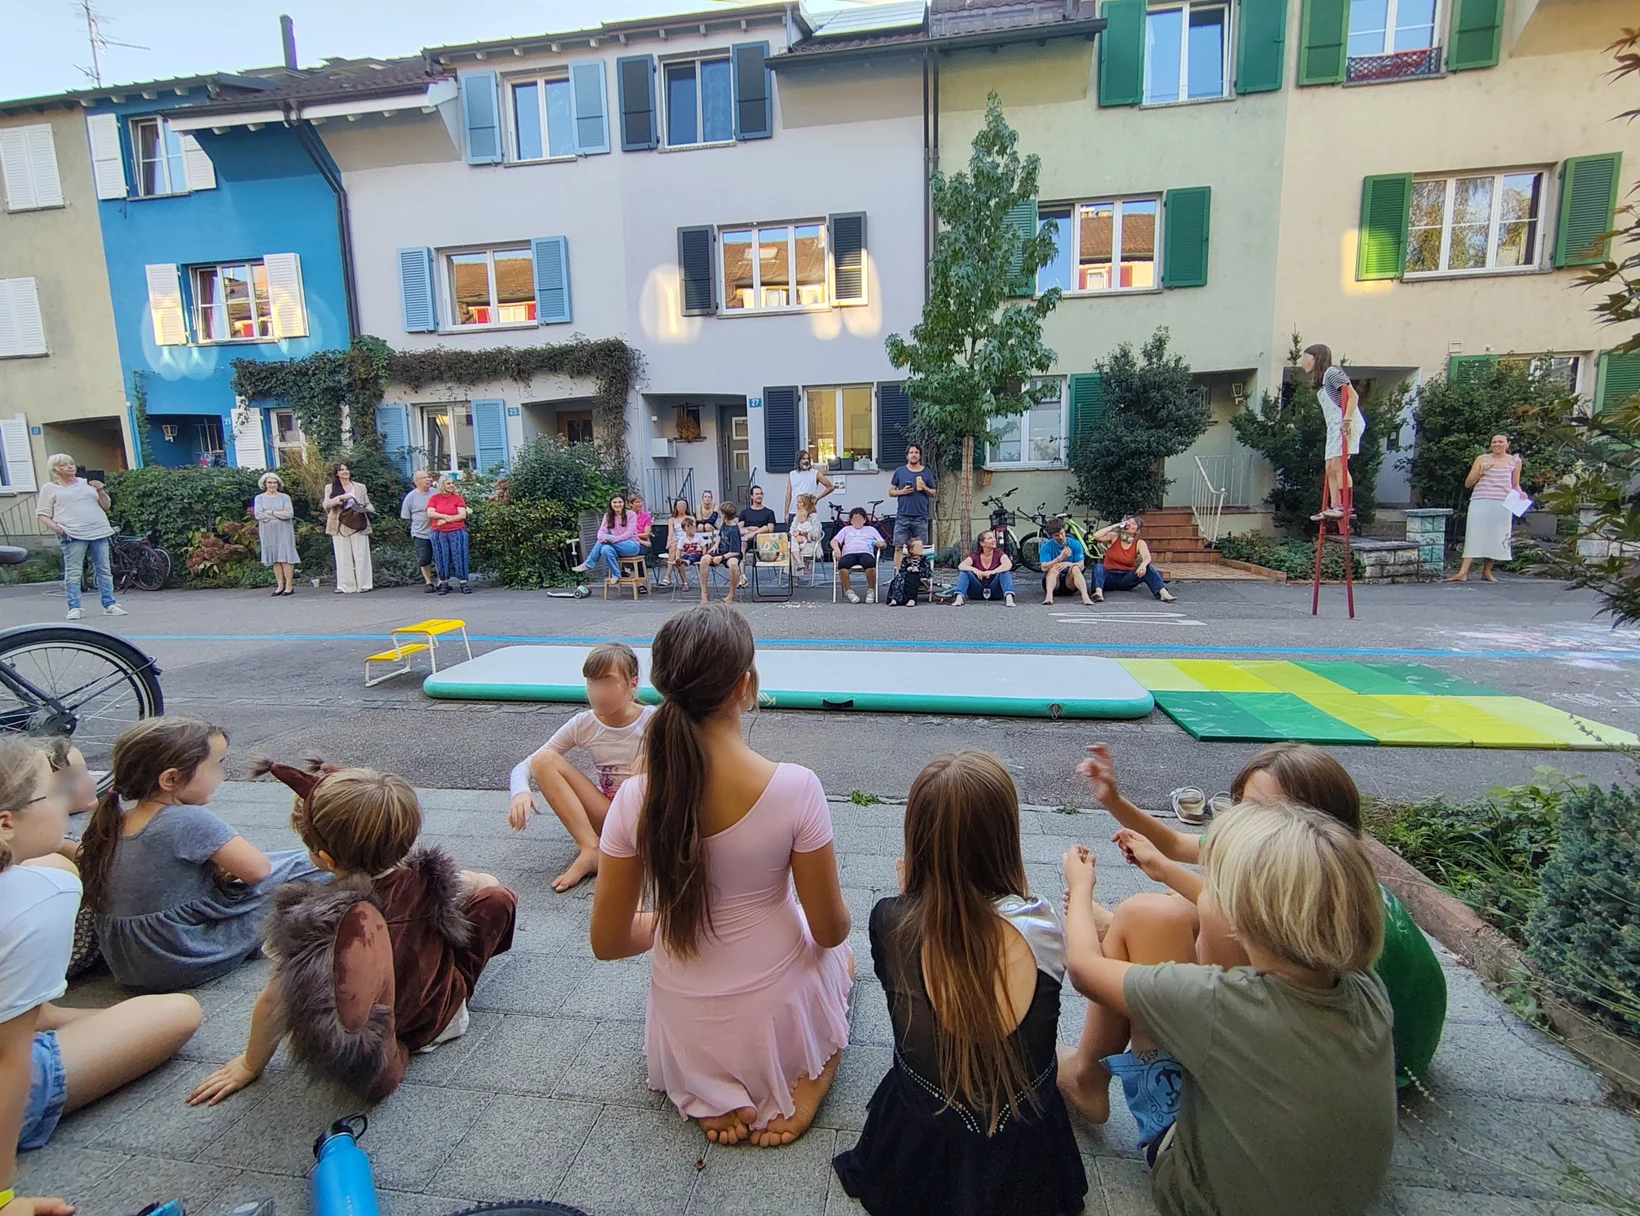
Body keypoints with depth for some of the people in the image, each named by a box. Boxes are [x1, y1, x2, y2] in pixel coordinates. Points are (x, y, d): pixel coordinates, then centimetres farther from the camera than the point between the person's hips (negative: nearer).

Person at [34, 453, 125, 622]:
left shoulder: (86, 483, 18)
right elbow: (42, 514, 7)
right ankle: (74, 608, -5)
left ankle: (110, 605, 5)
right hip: (73, 535, -3)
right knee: (73, 572, -6)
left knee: (104, 570, 3)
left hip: (99, 531, 3)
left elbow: (106, 505, 17)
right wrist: (56, 527, -10)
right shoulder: (49, 488, 10)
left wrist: (100, 491, -1)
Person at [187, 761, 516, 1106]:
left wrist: (250, 1066, 2)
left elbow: (273, 1002, -17)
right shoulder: (433, 880, -23)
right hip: (445, 1015, 0)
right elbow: (485, 885, -2)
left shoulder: (309, 922, -30)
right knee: (494, 894, 7)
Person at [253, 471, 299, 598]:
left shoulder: (285, 497, 4)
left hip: (284, 531, -2)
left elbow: (290, 514, -8)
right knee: (275, 559, 3)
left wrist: (272, 513, -8)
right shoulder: (259, 498, 7)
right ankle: (280, 585, 6)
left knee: (285, 557, -5)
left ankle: (289, 585, -5)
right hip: (268, 532, 2)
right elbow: (258, 515, -6)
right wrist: (280, 514, -8)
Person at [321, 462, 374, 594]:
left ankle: (364, 584, 2)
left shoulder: (360, 487, 10)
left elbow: (367, 504, 11)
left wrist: (369, 510, -12)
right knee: (343, 557, 1)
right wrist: (340, 498, -16)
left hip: (358, 525, 0)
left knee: (361, 556, -1)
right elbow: (326, 504, -2)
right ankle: (345, 586, 3)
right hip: (341, 526, 0)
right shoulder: (330, 488, 8)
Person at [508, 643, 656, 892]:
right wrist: (521, 793, -28)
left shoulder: (653, 722, -15)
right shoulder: (583, 725, -6)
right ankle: (591, 850, -21)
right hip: (605, 815, 3)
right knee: (544, 760, -14)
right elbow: (524, 766, -4)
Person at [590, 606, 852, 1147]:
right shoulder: (794, 787, -26)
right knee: (839, 955, 34)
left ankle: (716, 1098, 13)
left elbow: (608, 941, -9)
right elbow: (831, 930, -14)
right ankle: (811, 1078, 10)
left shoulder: (635, 798, -19)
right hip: (781, 1025, -2)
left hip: (687, 1041, 2)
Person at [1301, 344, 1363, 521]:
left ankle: (1345, 506, -18)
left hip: (1347, 424, -10)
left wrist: (1347, 420, -21)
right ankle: (1333, 508, 3)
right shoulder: (1320, 382, 21)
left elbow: (1353, 396, -13)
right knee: (1330, 468, 4)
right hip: (1333, 427, 10)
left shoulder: (1332, 373, -6)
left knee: (1338, 464, -16)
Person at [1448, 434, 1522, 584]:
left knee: (1496, 537, 1)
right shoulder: (1482, 459, 9)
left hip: (1503, 504, 1)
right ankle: (1463, 572, -16)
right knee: (1474, 535, -9)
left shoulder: (1515, 461, 11)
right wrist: (1480, 472, -8)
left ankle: (1486, 571, 13)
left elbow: (1515, 484, 19)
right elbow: (1467, 484, 7)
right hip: (1480, 502, -1)